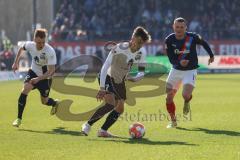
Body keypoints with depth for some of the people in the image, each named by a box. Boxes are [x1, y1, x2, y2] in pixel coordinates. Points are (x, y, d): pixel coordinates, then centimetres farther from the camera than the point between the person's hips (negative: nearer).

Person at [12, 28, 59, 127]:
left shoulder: (50, 51, -33)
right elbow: (21, 49, 7)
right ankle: (19, 118, -17)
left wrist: (38, 79, -39)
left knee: (44, 101, 9)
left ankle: (55, 103, 50)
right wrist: (16, 62, 4)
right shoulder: (30, 45, -19)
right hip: (33, 72, 3)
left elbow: (51, 71, -30)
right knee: (25, 89, -23)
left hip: (45, 77, -3)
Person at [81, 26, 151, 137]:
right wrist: (102, 88, -33)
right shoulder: (120, 48, -27)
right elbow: (105, 67, -28)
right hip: (107, 78, -7)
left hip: (120, 81, 7)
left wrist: (134, 78, -25)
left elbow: (142, 72, 0)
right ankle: (87, 125, -12)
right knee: (110, 104, -25)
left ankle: (103, 131, 13)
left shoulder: (138, 54, -6)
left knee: (120, 109, 0)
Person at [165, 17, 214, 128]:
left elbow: (204, 43, 6)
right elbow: (171, 59, -11)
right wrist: (179, 62, -32)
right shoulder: (169, 40, -11)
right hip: (176, 70, 3)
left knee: (186, 95, -24)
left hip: (190, 71, -3)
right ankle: (173, 121, 21)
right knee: (169, 97, -2)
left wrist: (211, 55, 18)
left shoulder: (192, 37, -15)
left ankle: (187, 103, 16)